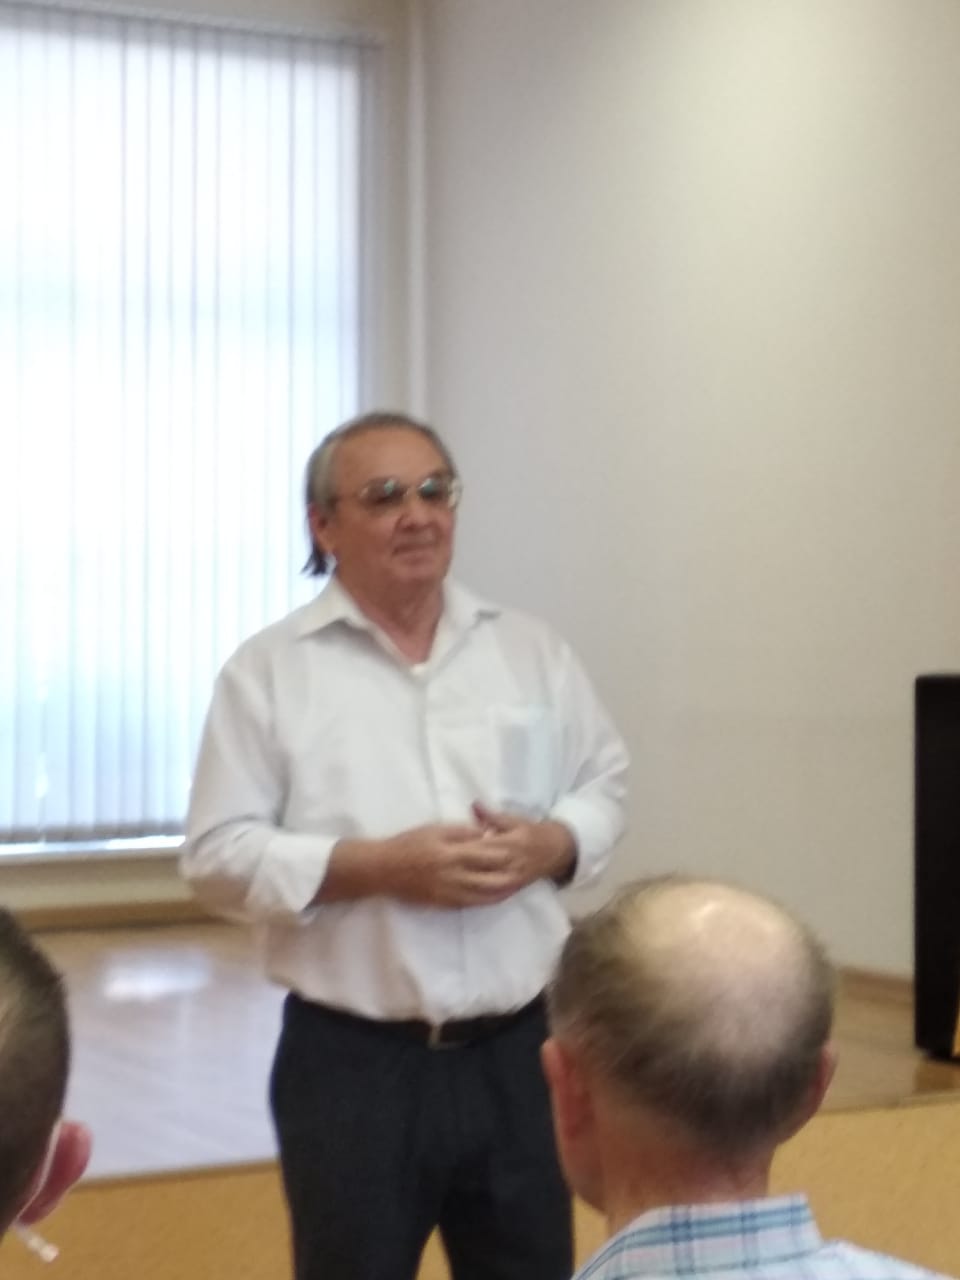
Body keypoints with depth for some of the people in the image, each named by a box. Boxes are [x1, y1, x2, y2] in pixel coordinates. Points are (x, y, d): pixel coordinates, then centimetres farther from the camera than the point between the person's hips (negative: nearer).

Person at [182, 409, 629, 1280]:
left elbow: (605, 784, 14)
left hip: (515, 1050, 3)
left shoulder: (531, 651, 8)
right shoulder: (269, 672, -3)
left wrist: (551, 844, -9)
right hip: (352, 1062, -3)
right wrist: (381, 866, -18)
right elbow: (220, 855, -7)